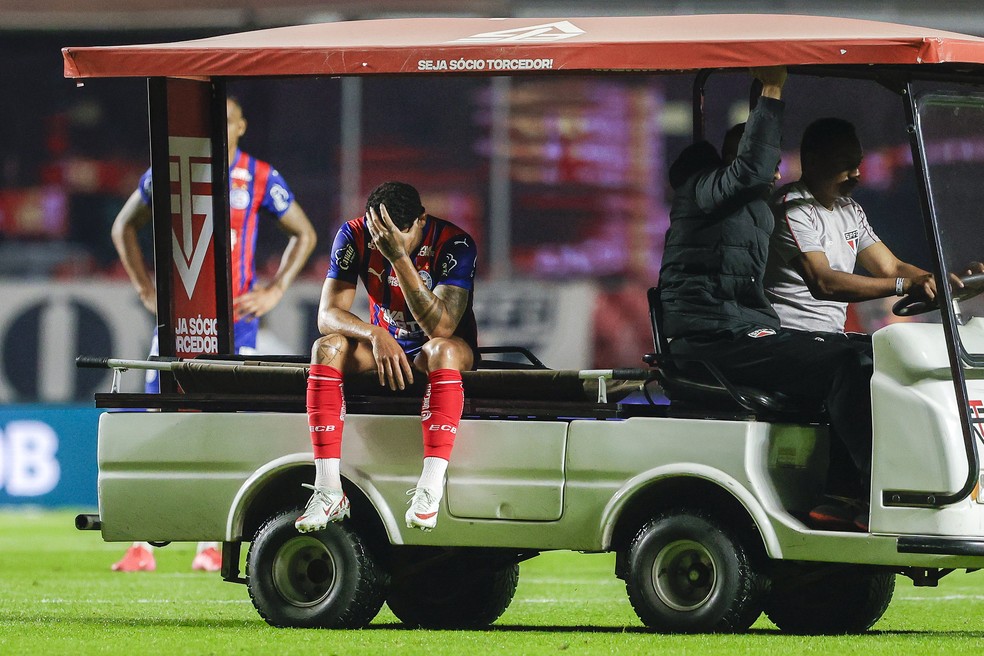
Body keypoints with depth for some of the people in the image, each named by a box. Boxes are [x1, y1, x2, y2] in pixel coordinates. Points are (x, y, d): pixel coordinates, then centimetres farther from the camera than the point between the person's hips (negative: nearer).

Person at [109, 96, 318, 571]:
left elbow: (304, 234, 10)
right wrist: (145, 288, 5)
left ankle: (211, 545, 5)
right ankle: (143, 548, -2)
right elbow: (124, 226, 15)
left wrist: (274, 292, 0)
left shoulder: (261, 179, -1)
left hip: (235, 317, -1)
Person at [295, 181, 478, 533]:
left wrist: (400, 256, -43)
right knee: (327, 347, -26)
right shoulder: (355, 236, -14)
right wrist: (376, 336, -39)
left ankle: (429, 491, -45)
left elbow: (441, 327, -35)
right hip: (385, 344, 3)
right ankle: (328, 492, -33)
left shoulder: (454, 245, -24)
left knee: (444, 350, -39)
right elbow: (328, 314, -18)